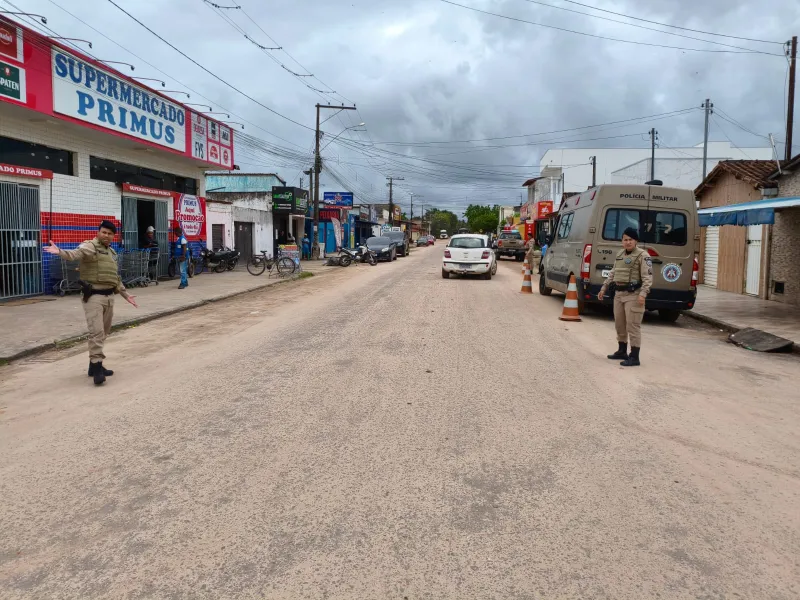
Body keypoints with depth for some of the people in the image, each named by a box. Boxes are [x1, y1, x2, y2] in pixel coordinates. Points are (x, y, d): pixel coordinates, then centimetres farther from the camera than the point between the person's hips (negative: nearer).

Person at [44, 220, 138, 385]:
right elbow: (75, 253, -29)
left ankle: (95, 364, 24)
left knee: (104, 333, 14)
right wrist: (59, 252, -49)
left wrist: (126, 294, 26)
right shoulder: (90, 246, -6)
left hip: (109, 296, 8)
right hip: (93, 296, -8)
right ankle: (97, 367, -10)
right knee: (96, 332, -13)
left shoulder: (112, 253, 18)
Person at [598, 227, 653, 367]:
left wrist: (643, 294, -26)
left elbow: (648, 277, -15)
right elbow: (613, 273, 23)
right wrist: (604, 288, 21)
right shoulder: (620, 254, 15)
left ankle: (634, 357, -3)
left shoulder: (643, 255, -9)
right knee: (619, 324, 16)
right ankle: (622, 351, 31)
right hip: (619, 293, 8)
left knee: (633, 326, -7)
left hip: (633, 295, -8)